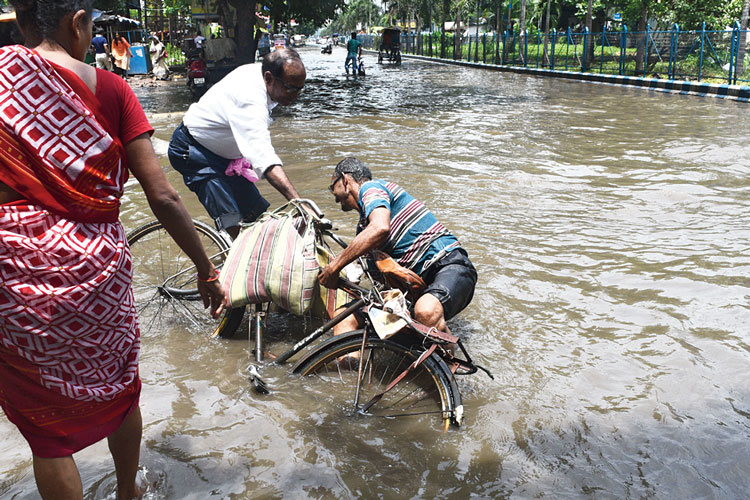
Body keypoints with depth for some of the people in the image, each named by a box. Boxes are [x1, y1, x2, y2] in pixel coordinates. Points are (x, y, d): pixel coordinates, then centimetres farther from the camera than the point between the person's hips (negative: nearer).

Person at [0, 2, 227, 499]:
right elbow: (162, 196, -8)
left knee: (47, 423, 15)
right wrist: (206, 269, 2)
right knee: (118, 389, 26)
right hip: (96, 271, 1)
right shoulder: (109, 89, -5)